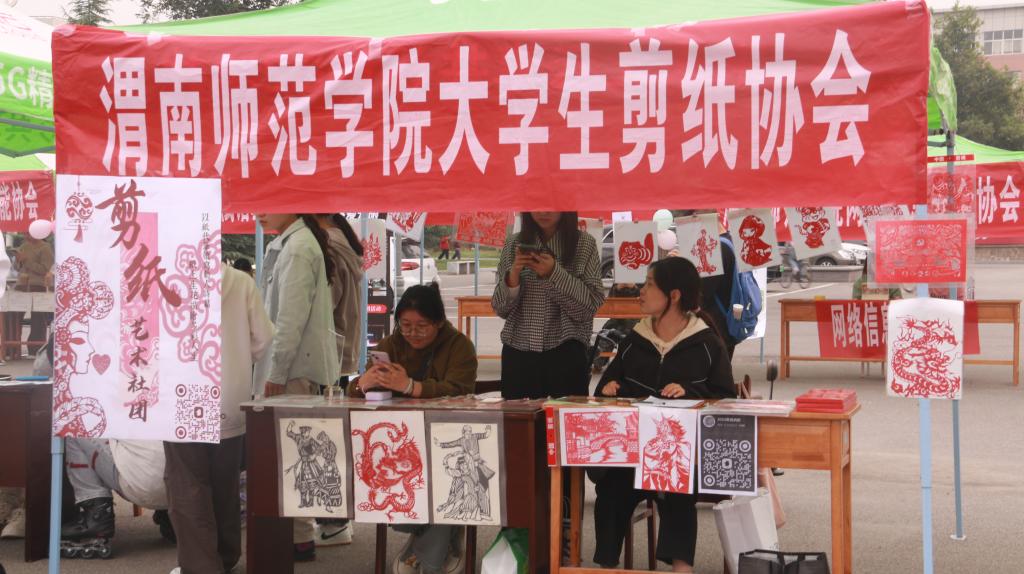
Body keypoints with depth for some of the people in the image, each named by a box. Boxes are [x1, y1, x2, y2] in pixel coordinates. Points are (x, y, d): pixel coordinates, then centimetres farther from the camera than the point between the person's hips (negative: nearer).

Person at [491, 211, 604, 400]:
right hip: (518, 352, 2)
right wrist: (513, 276, -11)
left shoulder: (584, 244, 1)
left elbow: (590, 305, -6)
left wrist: (555, 274, -17)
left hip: (566, 353, -2)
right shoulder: (514, 244, 7)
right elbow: (501, 308, 7)